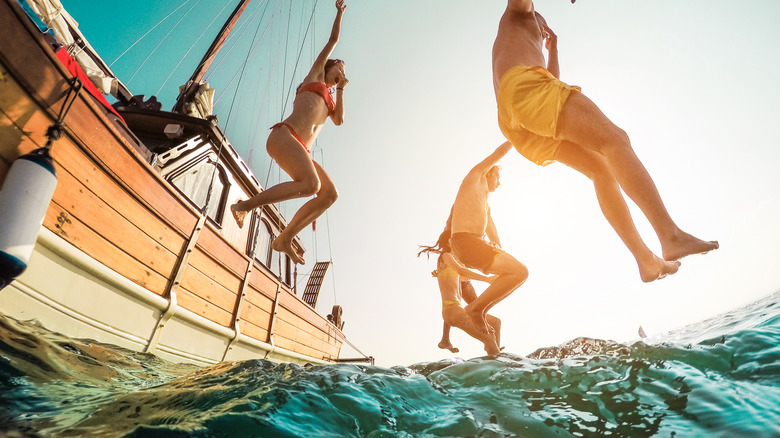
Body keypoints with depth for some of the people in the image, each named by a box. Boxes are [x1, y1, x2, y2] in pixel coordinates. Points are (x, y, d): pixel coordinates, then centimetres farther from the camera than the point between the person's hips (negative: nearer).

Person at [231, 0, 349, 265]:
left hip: (301, 150, 7)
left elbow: (339, 121, 12)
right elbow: (333, 39, 20)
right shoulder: (315, 75, 20)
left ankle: (284, 239, -5)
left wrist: (341, 90, 22)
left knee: (330, 194, -9)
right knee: (311, 184, -31)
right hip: (285, 136, -7)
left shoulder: (330, 100, 34)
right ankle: (245, 205, -17)